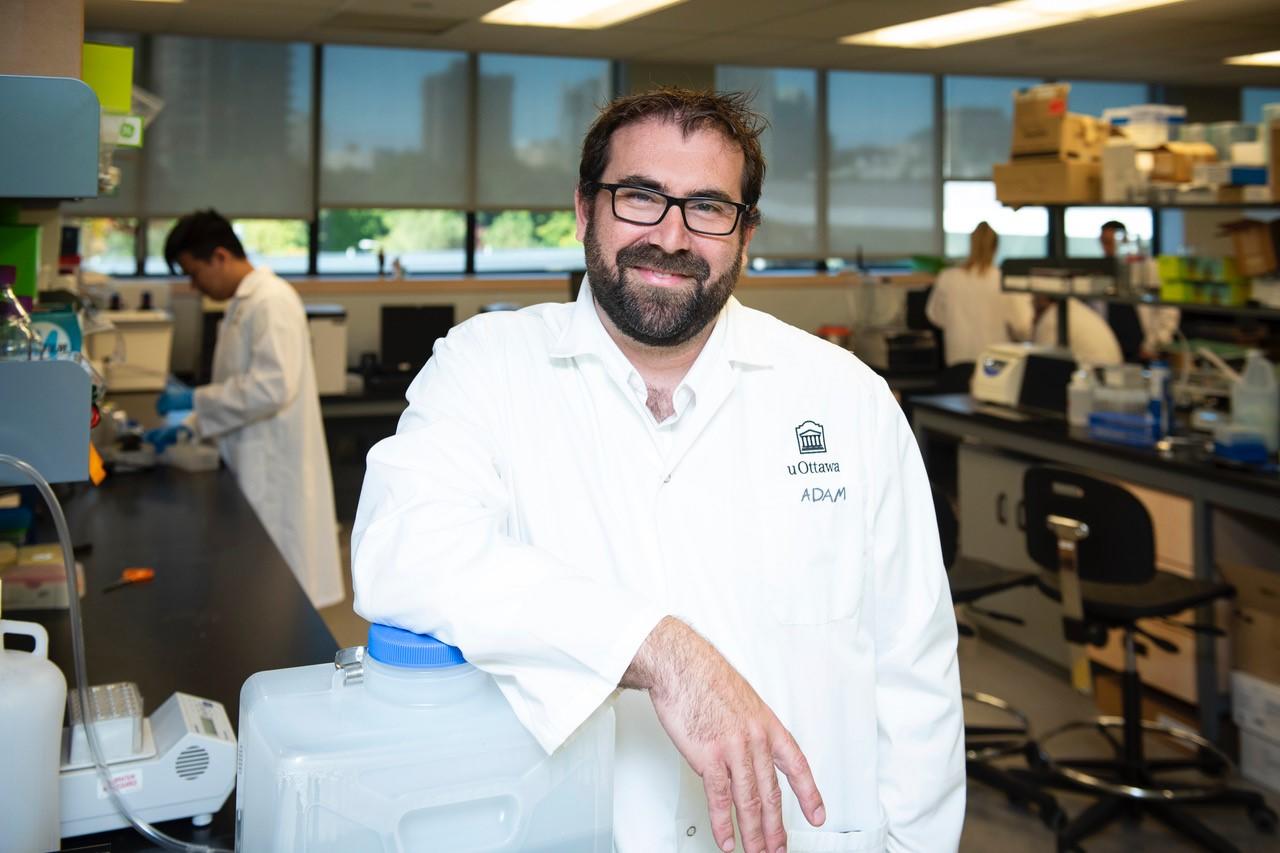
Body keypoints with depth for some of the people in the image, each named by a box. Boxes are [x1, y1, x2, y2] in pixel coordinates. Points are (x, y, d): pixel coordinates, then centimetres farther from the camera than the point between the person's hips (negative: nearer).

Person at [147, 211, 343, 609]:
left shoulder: (272, 301, -15)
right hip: (254, 467, 10)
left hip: (275, 468, -10)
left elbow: (272, 386, -26)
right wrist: (186, 426, 12)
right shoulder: (243, 303, 15)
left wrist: (194, 399, -18)